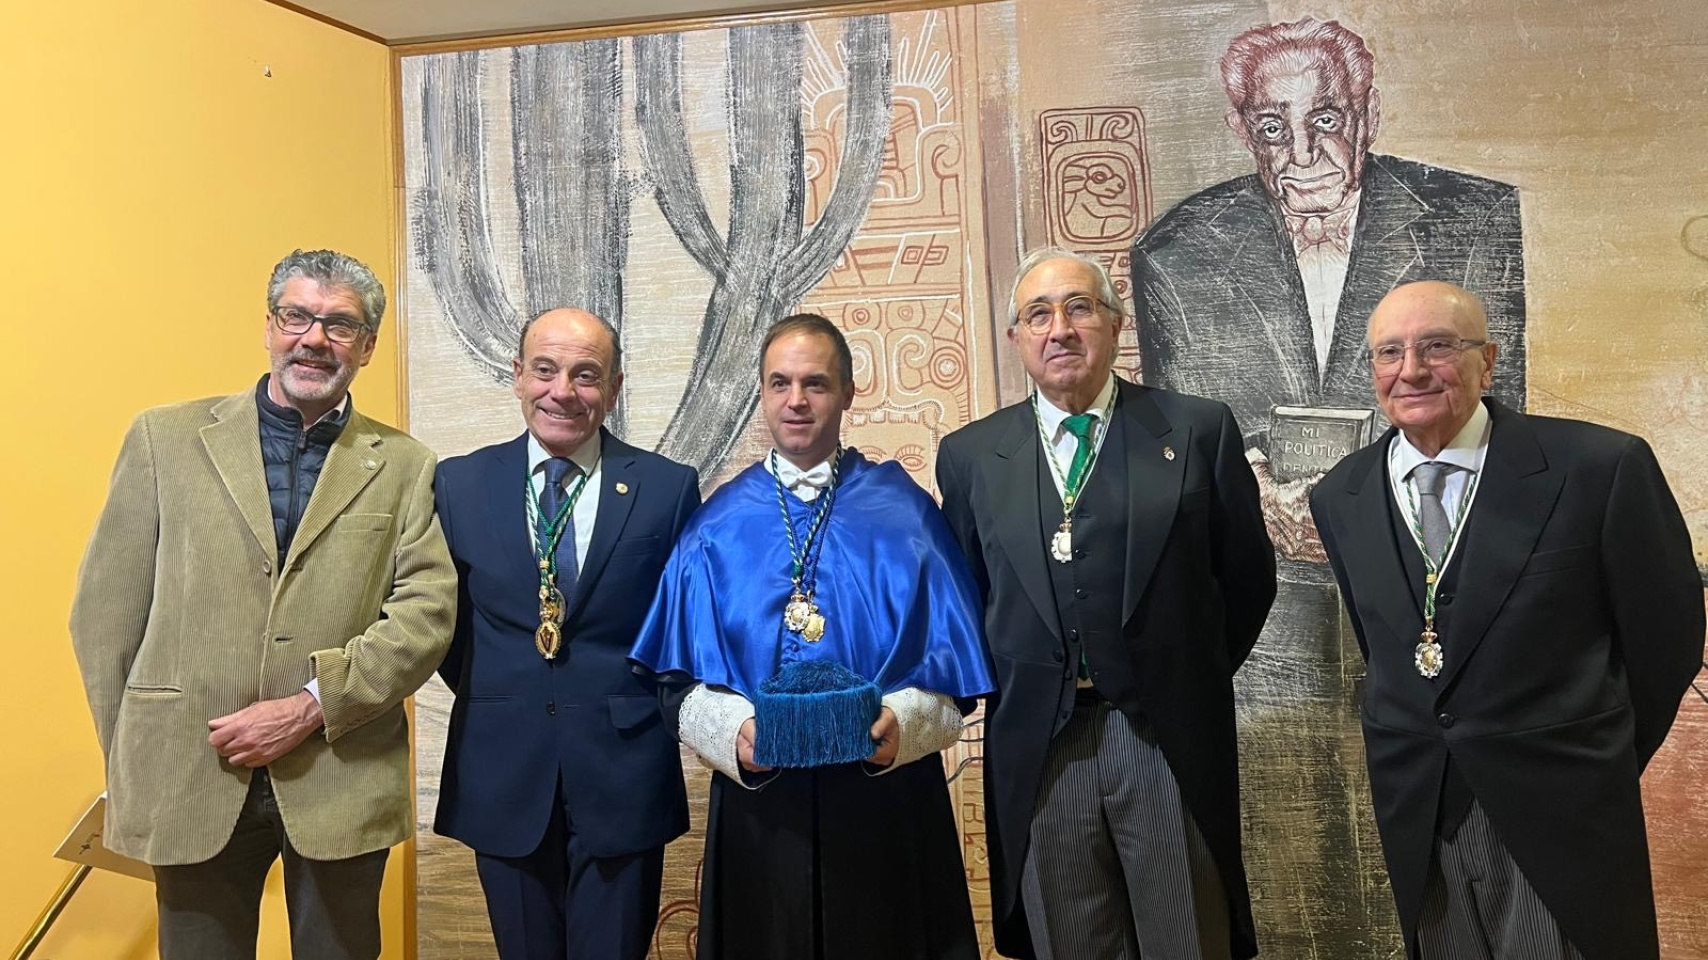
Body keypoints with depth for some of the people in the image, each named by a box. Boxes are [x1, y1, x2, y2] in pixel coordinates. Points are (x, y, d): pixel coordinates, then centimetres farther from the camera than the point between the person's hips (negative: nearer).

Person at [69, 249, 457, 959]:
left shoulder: (404, 467, 3)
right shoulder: (166, 439, 4)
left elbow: (428, 613, -6)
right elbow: (106, 609, 4)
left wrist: (310, 708, -14)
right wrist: (131, 762, 2)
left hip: (342, 786, 0)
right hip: (188, 784, 0)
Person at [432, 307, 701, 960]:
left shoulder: (668, 488, -4)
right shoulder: (460, 483, 1)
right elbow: (444, 619, 9)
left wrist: (654, 711, 1)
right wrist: (494, 701, 5)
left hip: (624, 774, -1)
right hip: (503, 776, 2)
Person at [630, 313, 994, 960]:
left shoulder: (905, 513, 0)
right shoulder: (718, 525, 3)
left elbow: (952, 660, -2)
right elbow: (685, 674, 2)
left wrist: (903, 722, -18)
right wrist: (732, 731, -15)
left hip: (886, 799, 0)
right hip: (758, 800, 1)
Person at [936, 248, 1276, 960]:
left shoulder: (1199, 430, -1)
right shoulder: (969, 455, 4)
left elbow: (1248, 575, 6)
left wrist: (1192, 679, 7)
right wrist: (1010, 686, 6)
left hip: (1172, 738, -1)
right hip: (1036, 748, 1)